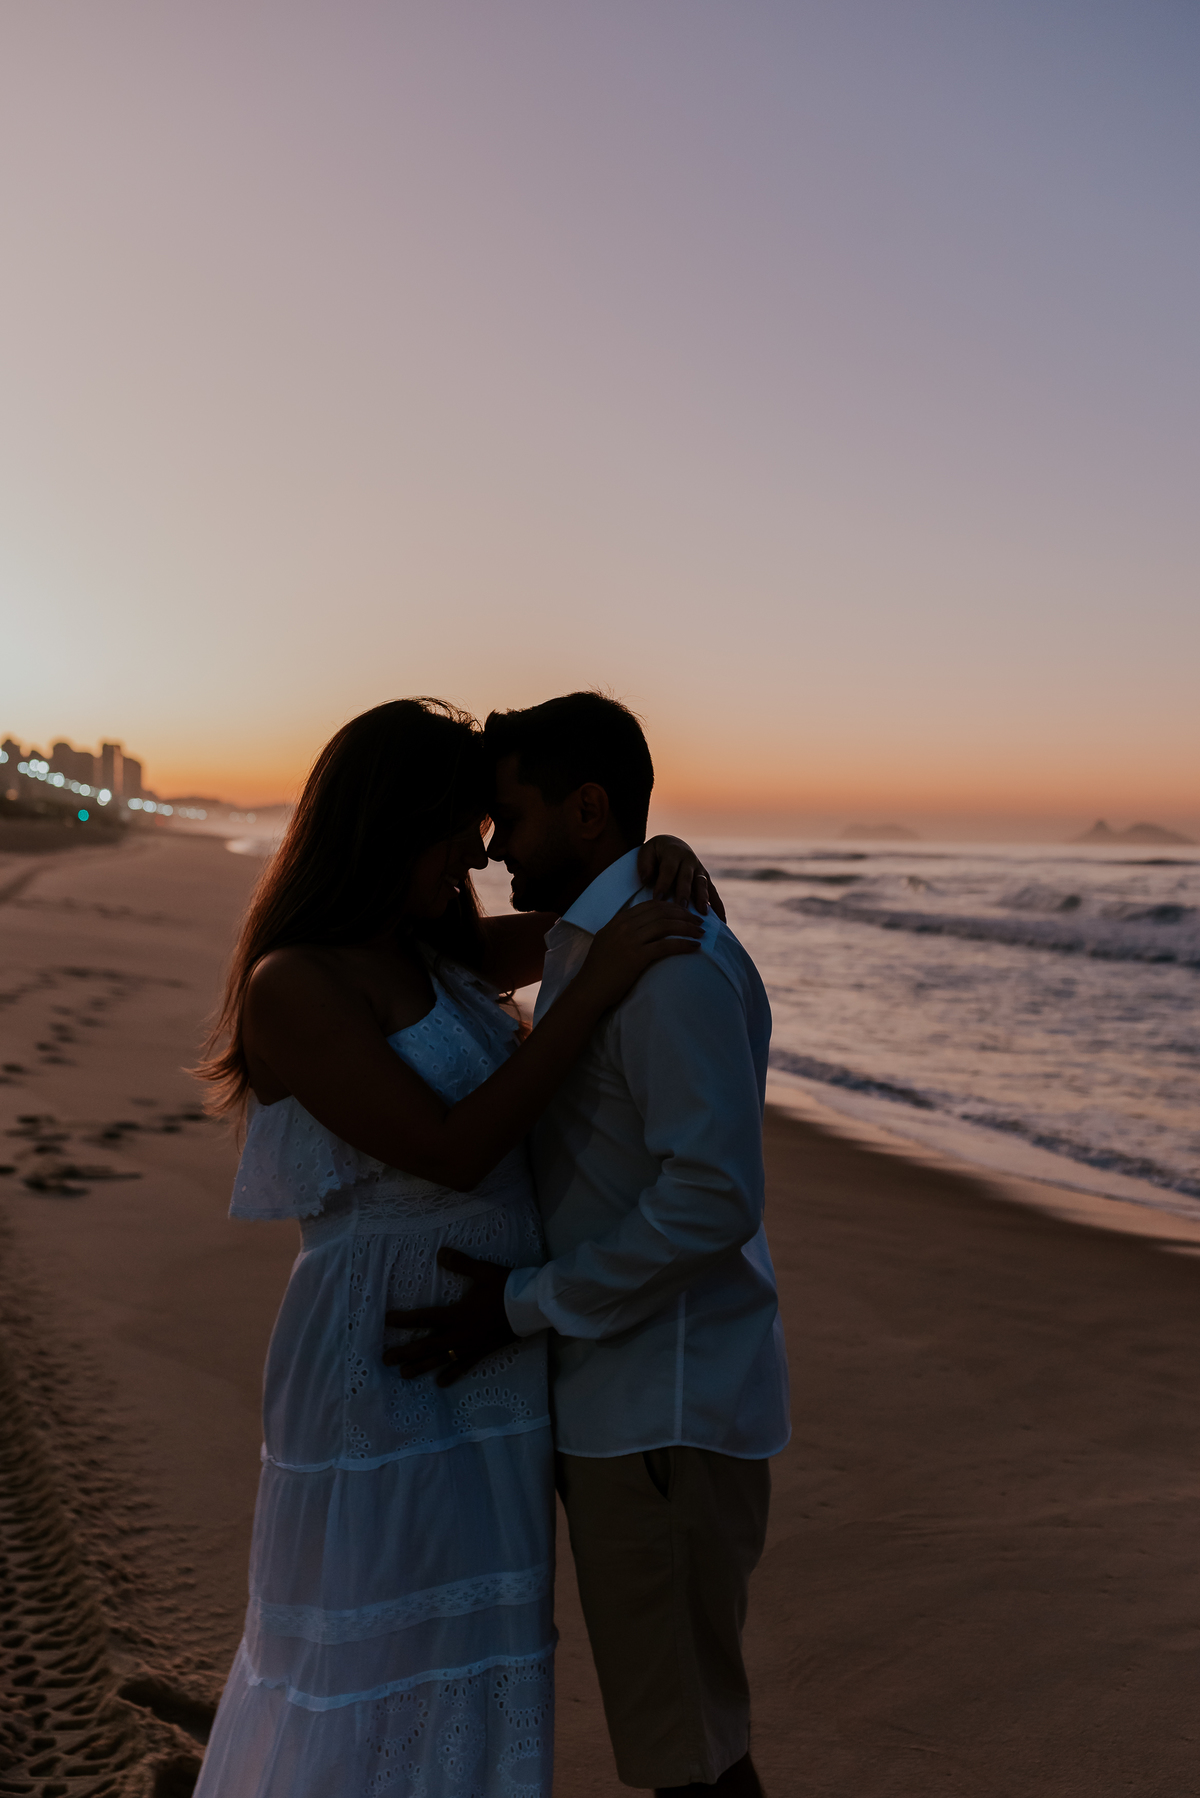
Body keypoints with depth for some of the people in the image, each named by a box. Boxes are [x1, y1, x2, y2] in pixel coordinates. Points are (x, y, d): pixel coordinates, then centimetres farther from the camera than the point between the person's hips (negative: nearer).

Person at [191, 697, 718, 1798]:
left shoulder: (431, 951, 4)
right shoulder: (293, 985, -20)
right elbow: (454, 1150, -25)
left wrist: (657, 866, -4)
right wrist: (598, 989, -25)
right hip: (385, 1351, -8)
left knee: (462, 1638, 21)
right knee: (371, 1647, 8)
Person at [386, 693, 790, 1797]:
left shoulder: (672, 954, -21)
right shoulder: (593, 948, 12)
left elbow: (715, 1197, -27)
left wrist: (525, 1305, -21)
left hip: (667, 1407, -10)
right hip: (617, 1395, 10)